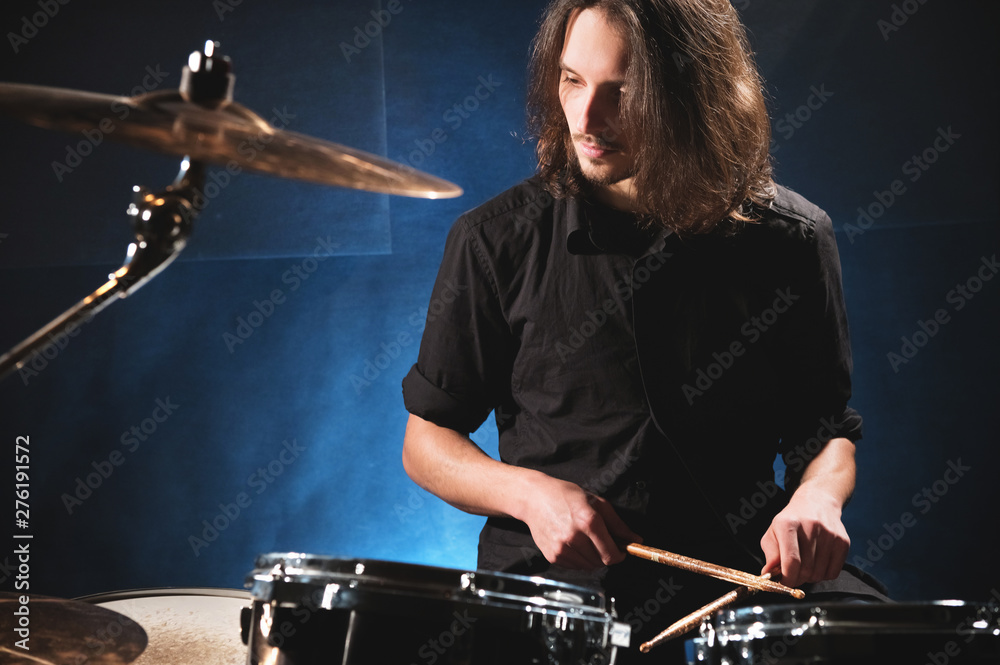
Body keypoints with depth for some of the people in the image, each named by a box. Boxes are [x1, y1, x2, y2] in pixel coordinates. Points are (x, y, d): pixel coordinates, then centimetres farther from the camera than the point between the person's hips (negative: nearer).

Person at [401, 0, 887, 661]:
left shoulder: (790, 240, 1)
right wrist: (530, 493, -13)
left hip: (742, 568, 2)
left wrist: (817, 498, -10)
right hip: (556, 579, -1)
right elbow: (428, 439, 5)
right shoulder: (497, 241, -4)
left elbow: (827, 427, 12)